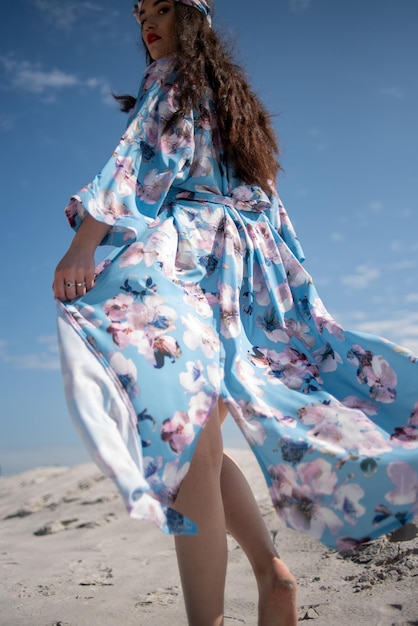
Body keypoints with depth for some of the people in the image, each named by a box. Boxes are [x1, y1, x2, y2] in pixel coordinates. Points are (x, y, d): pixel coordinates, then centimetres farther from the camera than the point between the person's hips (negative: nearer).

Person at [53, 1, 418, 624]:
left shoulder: (172, 76, 11)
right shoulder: (232, 95, 33)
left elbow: (144, 156, -8)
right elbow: (268, 204, 27)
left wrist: (86, 238, -19)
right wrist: (295, 296, 26)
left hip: (188, 250, -8)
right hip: (247, 267, 8)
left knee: (185, 434, -19)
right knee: (193, 440, 11)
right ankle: (270, 570, 11)